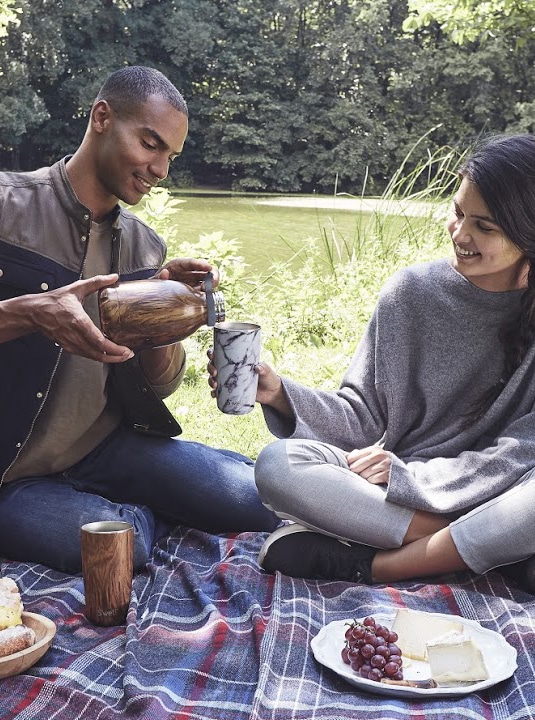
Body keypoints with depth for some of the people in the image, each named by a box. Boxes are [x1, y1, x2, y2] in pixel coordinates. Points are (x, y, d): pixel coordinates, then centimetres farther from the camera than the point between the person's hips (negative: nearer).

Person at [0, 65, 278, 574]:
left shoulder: (144, 245, 8)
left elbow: (161, 384, 8)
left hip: (107, 445, 4)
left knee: (257, 499, -16)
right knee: (120, 545, -31)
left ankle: (136, 512, 10)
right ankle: (144, 514, 3)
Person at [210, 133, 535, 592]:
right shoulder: (411, 292, -1)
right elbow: (362, 418, 1)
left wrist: (409, 475, -18)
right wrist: (281, 395, -16)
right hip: (395, 496, 2)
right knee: (277, 464, -25)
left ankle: (367, 564, -22)